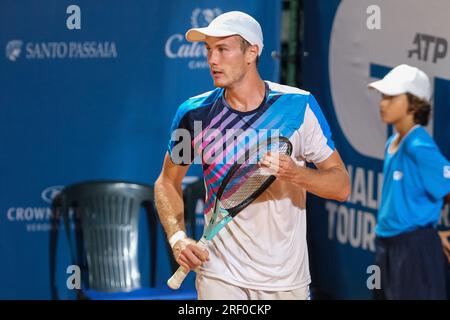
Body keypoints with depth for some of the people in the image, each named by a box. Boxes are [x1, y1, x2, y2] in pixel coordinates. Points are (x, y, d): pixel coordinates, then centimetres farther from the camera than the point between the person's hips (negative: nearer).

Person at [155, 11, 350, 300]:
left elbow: (342, 186, -4)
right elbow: (167, 182, 11)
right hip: (220, 276, 0)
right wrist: (177, 237, -6)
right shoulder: (195, 112, -3)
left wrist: (295, 174, -23)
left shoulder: (299, 105, -6)